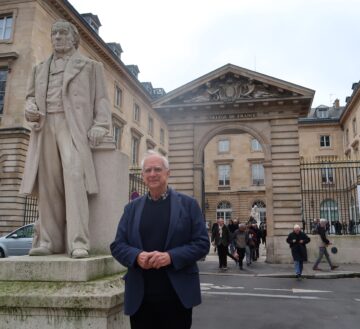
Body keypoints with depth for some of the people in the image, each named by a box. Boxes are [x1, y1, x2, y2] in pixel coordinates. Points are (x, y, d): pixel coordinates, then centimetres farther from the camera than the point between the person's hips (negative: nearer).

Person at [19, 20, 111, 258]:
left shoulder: (90, 66, 15)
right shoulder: (41, 69, 27)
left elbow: (101, 99, 6)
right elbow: (32, 95, 30)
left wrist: (99, 126, -10)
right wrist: (30, 108, 5)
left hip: (72, 125, -4)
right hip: (45, 126, 5)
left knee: (74, 175, -23)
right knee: (48, 184, -2)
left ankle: (78, 242, -24)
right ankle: (51, 241, 3)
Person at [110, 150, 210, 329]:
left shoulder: (188, 204, 1)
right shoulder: (132, 207, 9)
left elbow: (202, 243, -4)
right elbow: (117, 245, 6)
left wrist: (171, 256, -18)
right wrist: (137, 256, -15)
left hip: (178, 295, -2)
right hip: (140, 297, 2)